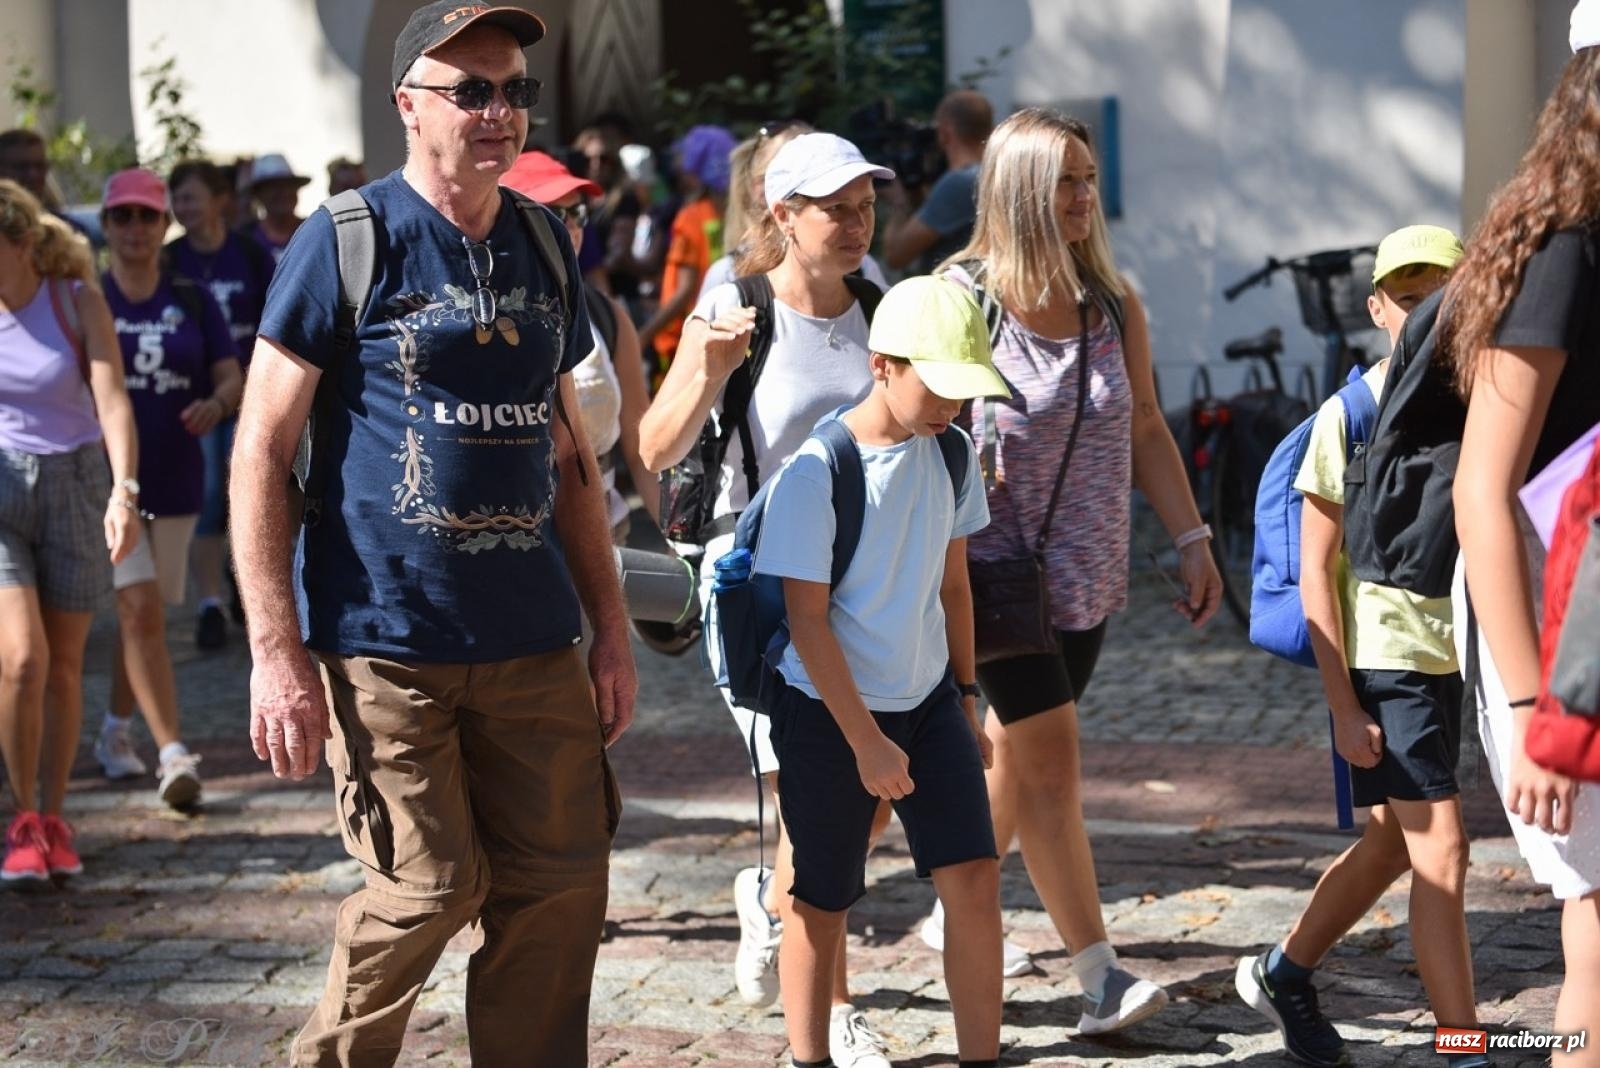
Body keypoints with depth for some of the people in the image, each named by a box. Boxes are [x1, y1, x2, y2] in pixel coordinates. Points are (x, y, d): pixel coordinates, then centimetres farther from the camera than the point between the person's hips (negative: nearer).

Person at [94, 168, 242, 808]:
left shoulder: (193, 302, 6)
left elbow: (233, 378, 4)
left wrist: (217, 404, -18)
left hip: (176, 479, 3)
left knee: (143, 612, 13)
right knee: (140, 611, -15)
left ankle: (115, 731, 33)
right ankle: (173, 755, -19)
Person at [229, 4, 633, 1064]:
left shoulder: (546, 248, 12)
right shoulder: (347, 242, -5)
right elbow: (262, 451, -7)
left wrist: (611, 627, 14)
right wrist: (277, 653, -13)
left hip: (533, 641, 5)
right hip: (384, 641, -5)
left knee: (560, 890, 3)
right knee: (432, 886, -5)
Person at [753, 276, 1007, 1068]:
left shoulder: (949, 454, 0)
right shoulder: (817, 473, -19)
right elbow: (806, 619, -16)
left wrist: (965, 700, 14)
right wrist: (866, 741, -16)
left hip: (927, 701, 5)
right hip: (827, 713, -5)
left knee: (974, 881, -5)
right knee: (823, 901, 7)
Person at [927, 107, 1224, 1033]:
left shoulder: (1112, 303, 5)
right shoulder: (961, 297, -10)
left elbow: (1147, 432, 11)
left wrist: (1194, 542, 9)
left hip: (1089, 572, 5)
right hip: (1000, 567, -5)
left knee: (1016, 750, 14)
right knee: (1049, 754, -11)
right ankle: (1100, 974, -12)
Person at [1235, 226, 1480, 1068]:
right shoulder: (1349, 417, -10)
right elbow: (1316, 569, -8)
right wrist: (1343, 704, -11)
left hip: (1456, 657, 6)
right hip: (1383, 659, -5)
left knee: (1393, 842, 17)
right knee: (1441, 851, -9)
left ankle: (1283, 974, 37)